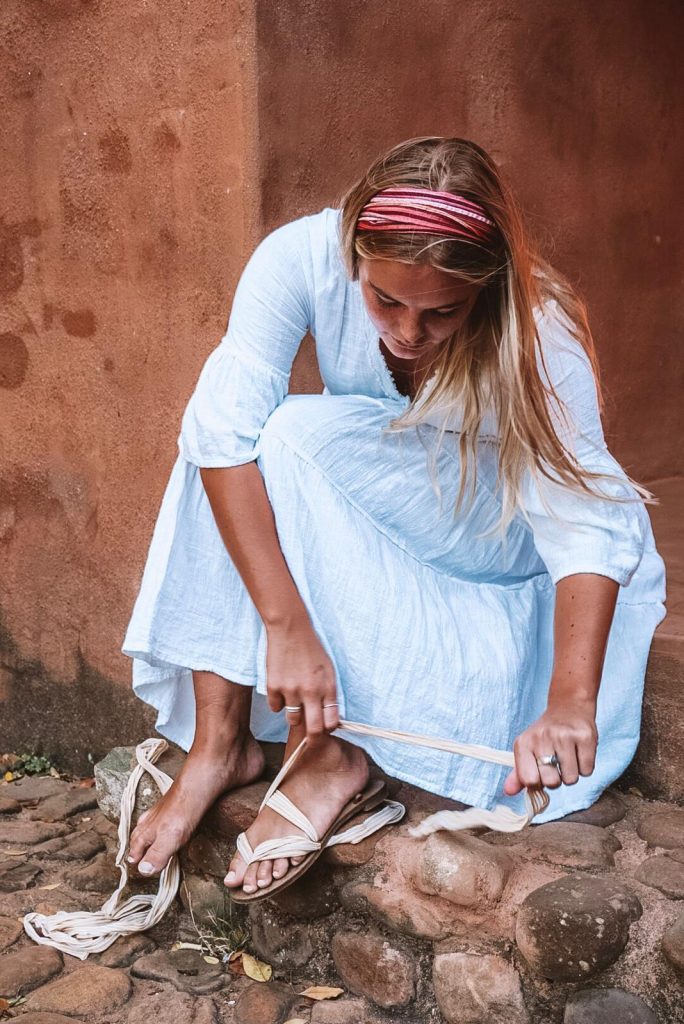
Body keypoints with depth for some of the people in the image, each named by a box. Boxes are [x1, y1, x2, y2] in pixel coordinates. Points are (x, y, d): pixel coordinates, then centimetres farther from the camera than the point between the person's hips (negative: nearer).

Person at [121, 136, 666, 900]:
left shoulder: (537, 333, -28)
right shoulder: (304, 257, -26)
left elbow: (585, 526, -33)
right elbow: (222, 428, -36)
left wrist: (570, 703, -48)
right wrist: (287, 626, -44)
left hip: (496, 538, -3)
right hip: (358, 528, 3)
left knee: (293, 439, -29)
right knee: (238, 437, -28)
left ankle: (326, 754, -25)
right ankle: (218, 743, -23)